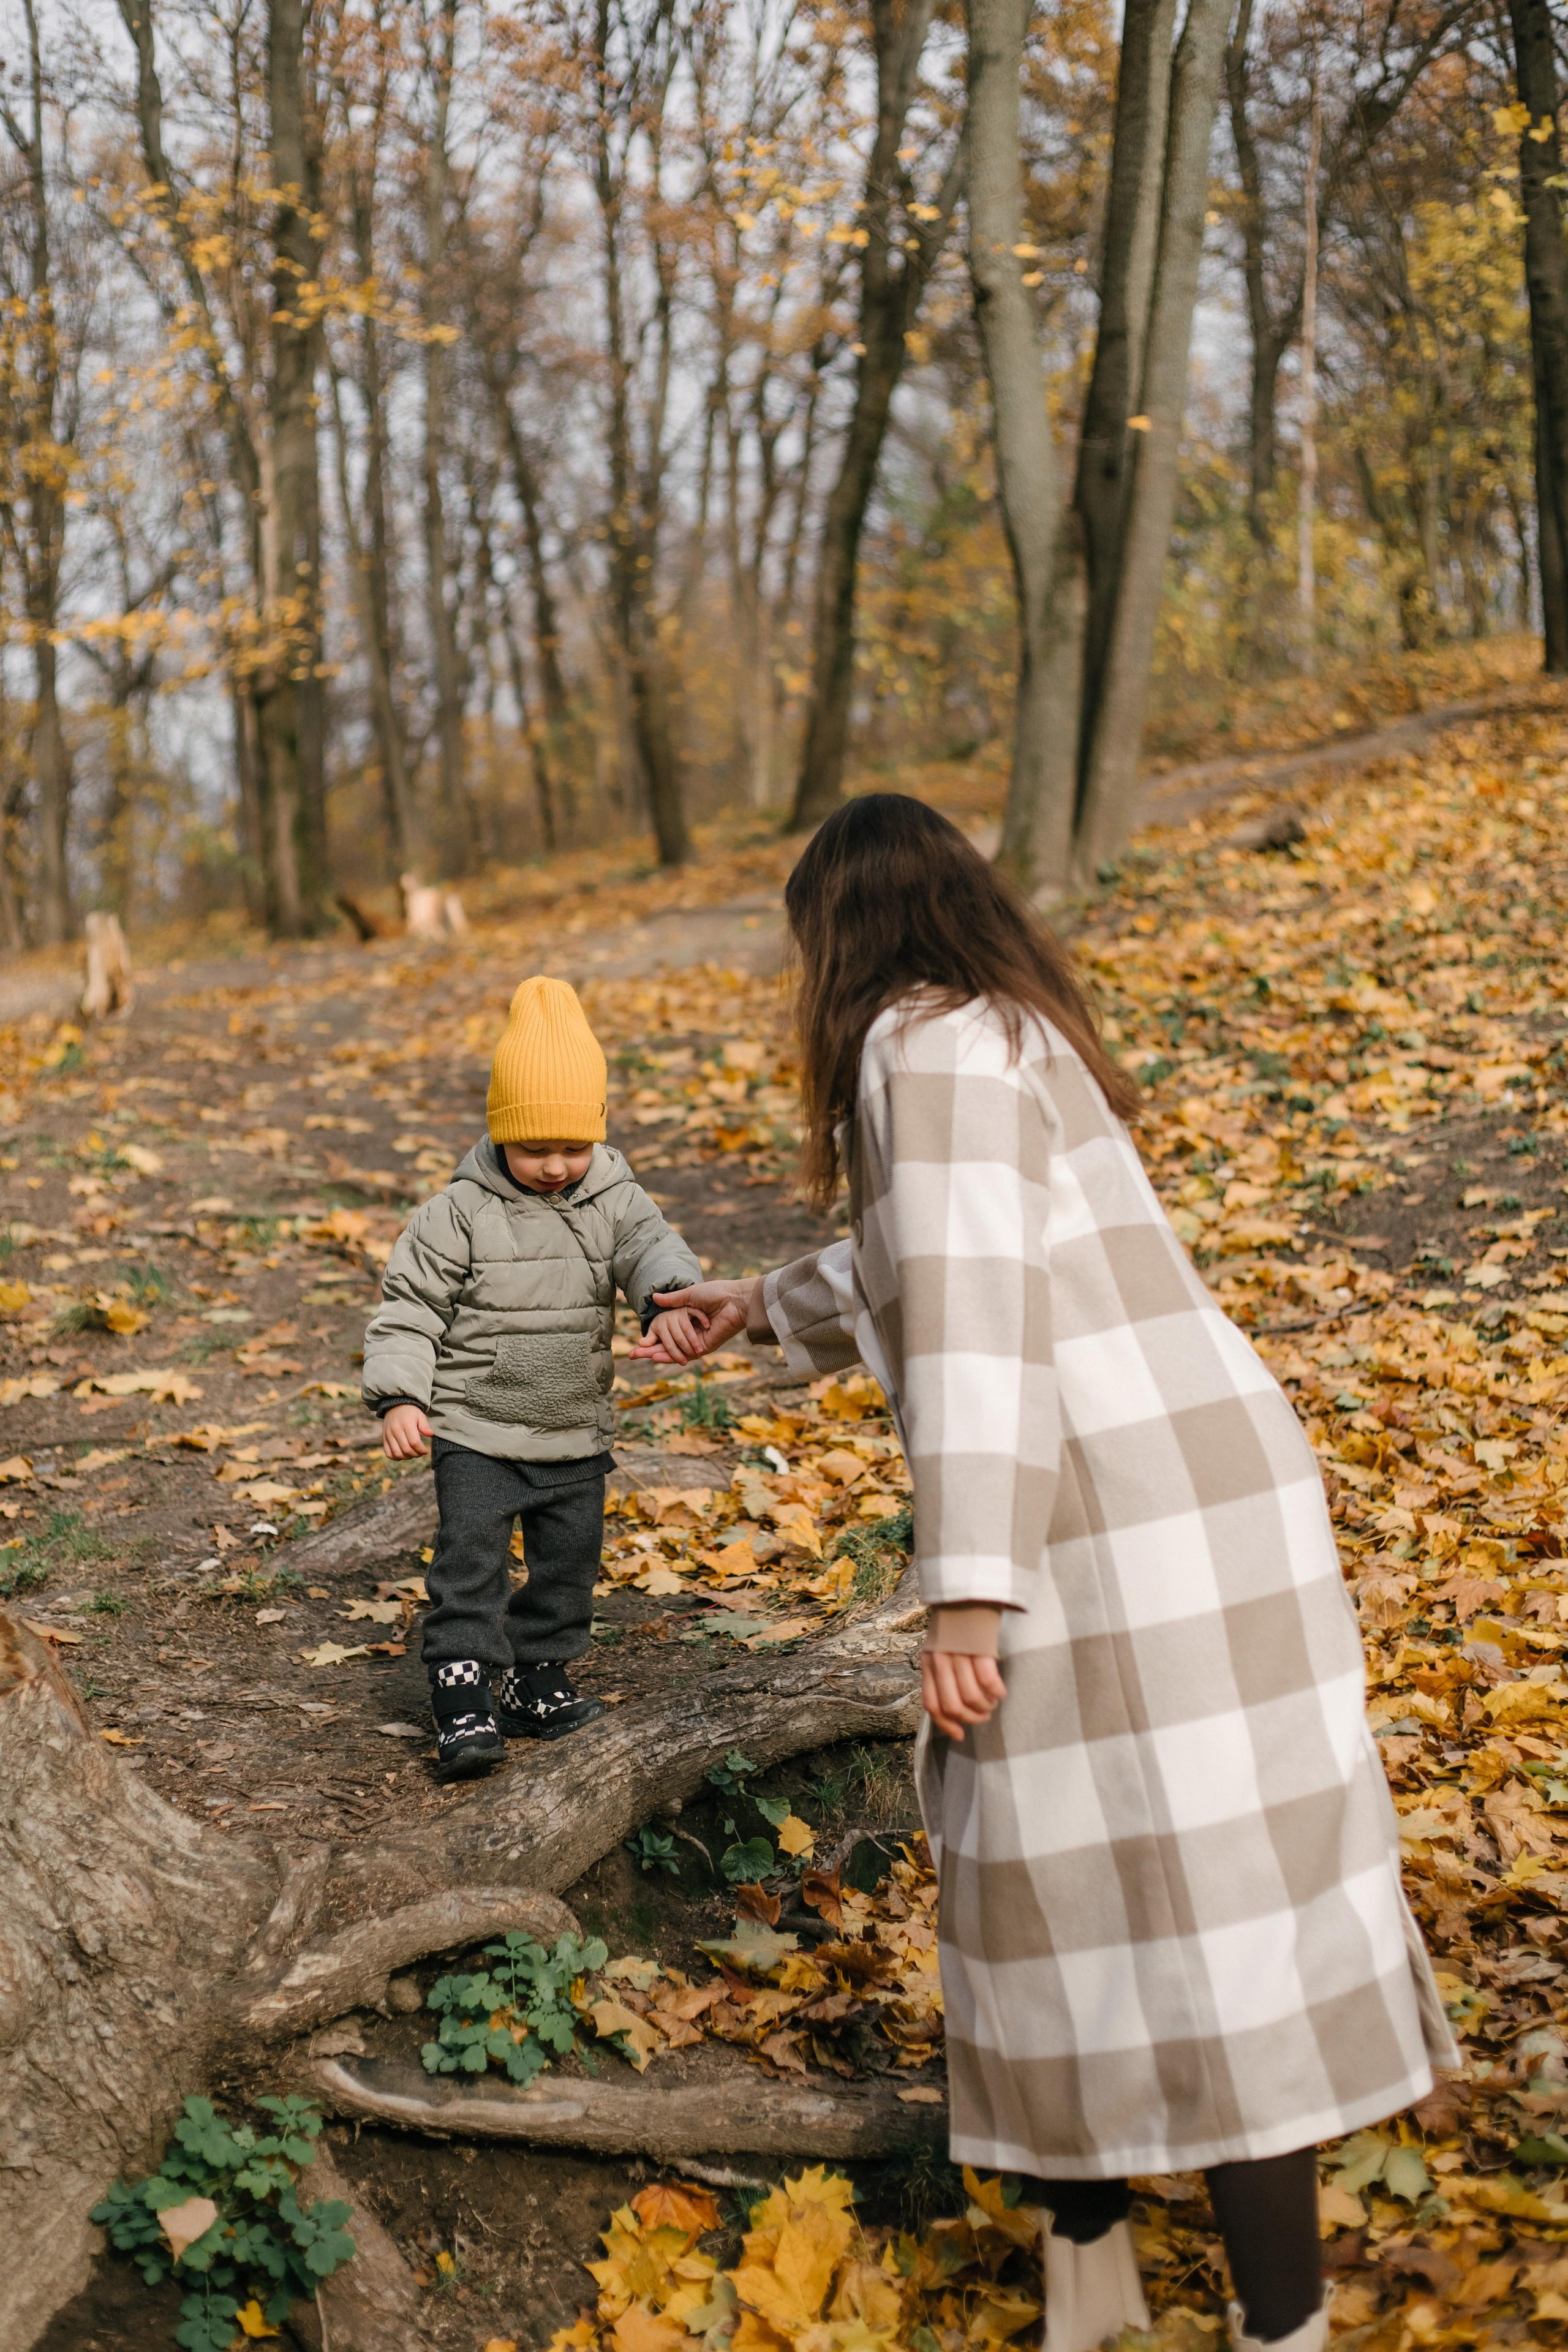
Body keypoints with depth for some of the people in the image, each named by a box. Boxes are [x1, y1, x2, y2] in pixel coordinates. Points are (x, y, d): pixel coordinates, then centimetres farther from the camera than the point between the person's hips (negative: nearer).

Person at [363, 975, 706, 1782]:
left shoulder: (612, 1200, -3)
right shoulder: (461, 1214, -10)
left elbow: (650, 1247, -21)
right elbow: (409, 1306, -7)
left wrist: (669, 1298, -45)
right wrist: (399, 1398, -17)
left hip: (575, 1435, 4)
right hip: (477, 1432, -4)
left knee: (568, 1564, 12)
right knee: (471, 1562, -9)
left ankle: (536, 1680, 28)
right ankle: (464, 1700, -3)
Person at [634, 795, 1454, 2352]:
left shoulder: (927, 1047, -10)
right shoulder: (1011, 1033, 21)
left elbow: (971, 1316, -20)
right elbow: (930, 1258, 37)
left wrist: (963, 1596, -22)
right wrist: (769, 1307, 51)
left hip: (1129, 1529, -10)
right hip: (1203, 1485, 10)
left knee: (1187, 1925, -5)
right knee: (1087, 1882, 17)